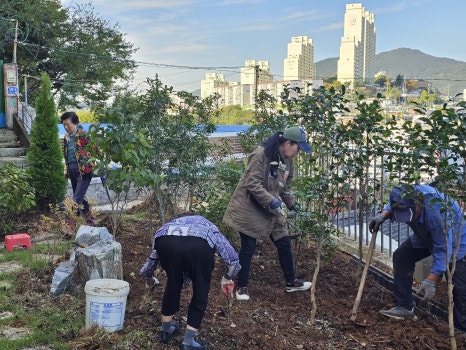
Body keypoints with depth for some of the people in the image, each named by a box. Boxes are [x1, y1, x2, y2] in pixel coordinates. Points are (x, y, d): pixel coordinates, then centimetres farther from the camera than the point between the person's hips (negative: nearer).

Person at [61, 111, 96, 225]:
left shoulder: (83, 135, -10)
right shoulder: (66, 137, 13)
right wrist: (67, 170, 21)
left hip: (83, 170, -8)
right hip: (72, 171, 8)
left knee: (77, 199, -10)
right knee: (80, 198, 15)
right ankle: (90, 219, 27)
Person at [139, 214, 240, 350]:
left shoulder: (171, 224, 45)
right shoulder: (209, 228, 42)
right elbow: (233, 259, 36)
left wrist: (148, 276, 73)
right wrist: (228, 278, 55)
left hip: (166, 242, 3)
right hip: (199, 245, -2)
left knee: (173, 285, 29)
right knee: (200, 292, 21)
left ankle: (165, 330, 46)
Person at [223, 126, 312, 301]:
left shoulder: (287, 160, 6)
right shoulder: (260, 155, -21)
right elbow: (252, 184, -26)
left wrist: (291, 202, 4)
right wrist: (271, 201, -28)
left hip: (271, 210, 8)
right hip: (250, 208, -8)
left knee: (284, 244, 10)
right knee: (248, 248, 0)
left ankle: (291, 282, 27)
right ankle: (242, 287, 16)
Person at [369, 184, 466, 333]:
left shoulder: (437, 213, -44)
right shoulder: (406, 195, -24)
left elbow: (442, 251, -36)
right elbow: (391, 205, 4)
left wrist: (430, 281, -35)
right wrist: (382, 216, -16)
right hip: (425, 236, 7)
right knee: (401, 256, -2)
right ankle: (405, 307, 7)